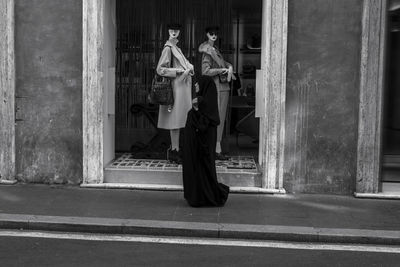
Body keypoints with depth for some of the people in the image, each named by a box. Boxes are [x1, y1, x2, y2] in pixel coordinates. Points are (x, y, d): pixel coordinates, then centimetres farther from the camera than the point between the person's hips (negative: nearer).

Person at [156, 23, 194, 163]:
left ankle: (174, 149, 17)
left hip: (183, 86, 9)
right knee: (176, 120, -7)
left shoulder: (177, 48, 19)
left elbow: (187, 63, 19)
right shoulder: (168, 48, -9)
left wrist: (189, 68, -4)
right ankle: (174, 150, -2)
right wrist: (178, 71, -17)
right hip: (176, 86, -9)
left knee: (179, 120, 10)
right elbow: (160, 69, -15)